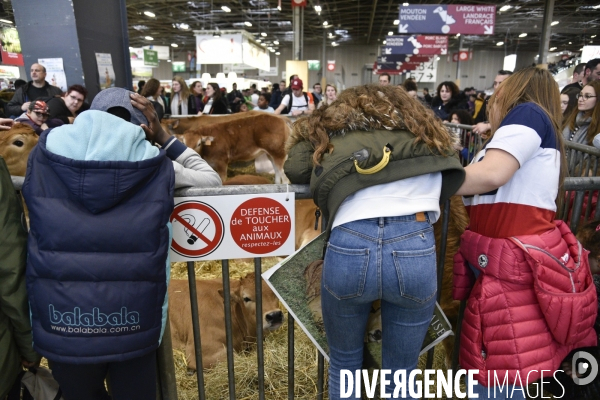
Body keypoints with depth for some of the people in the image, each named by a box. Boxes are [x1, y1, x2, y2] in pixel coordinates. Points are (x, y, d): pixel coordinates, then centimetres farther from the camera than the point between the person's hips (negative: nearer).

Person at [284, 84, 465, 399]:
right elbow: (451, 176, 15)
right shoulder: (424, 133, 23)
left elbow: (295, 169, 8)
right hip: (415, 249, 1)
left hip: (349, 247, -1)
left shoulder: (330, 128, 19)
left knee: (344, 365, 25)